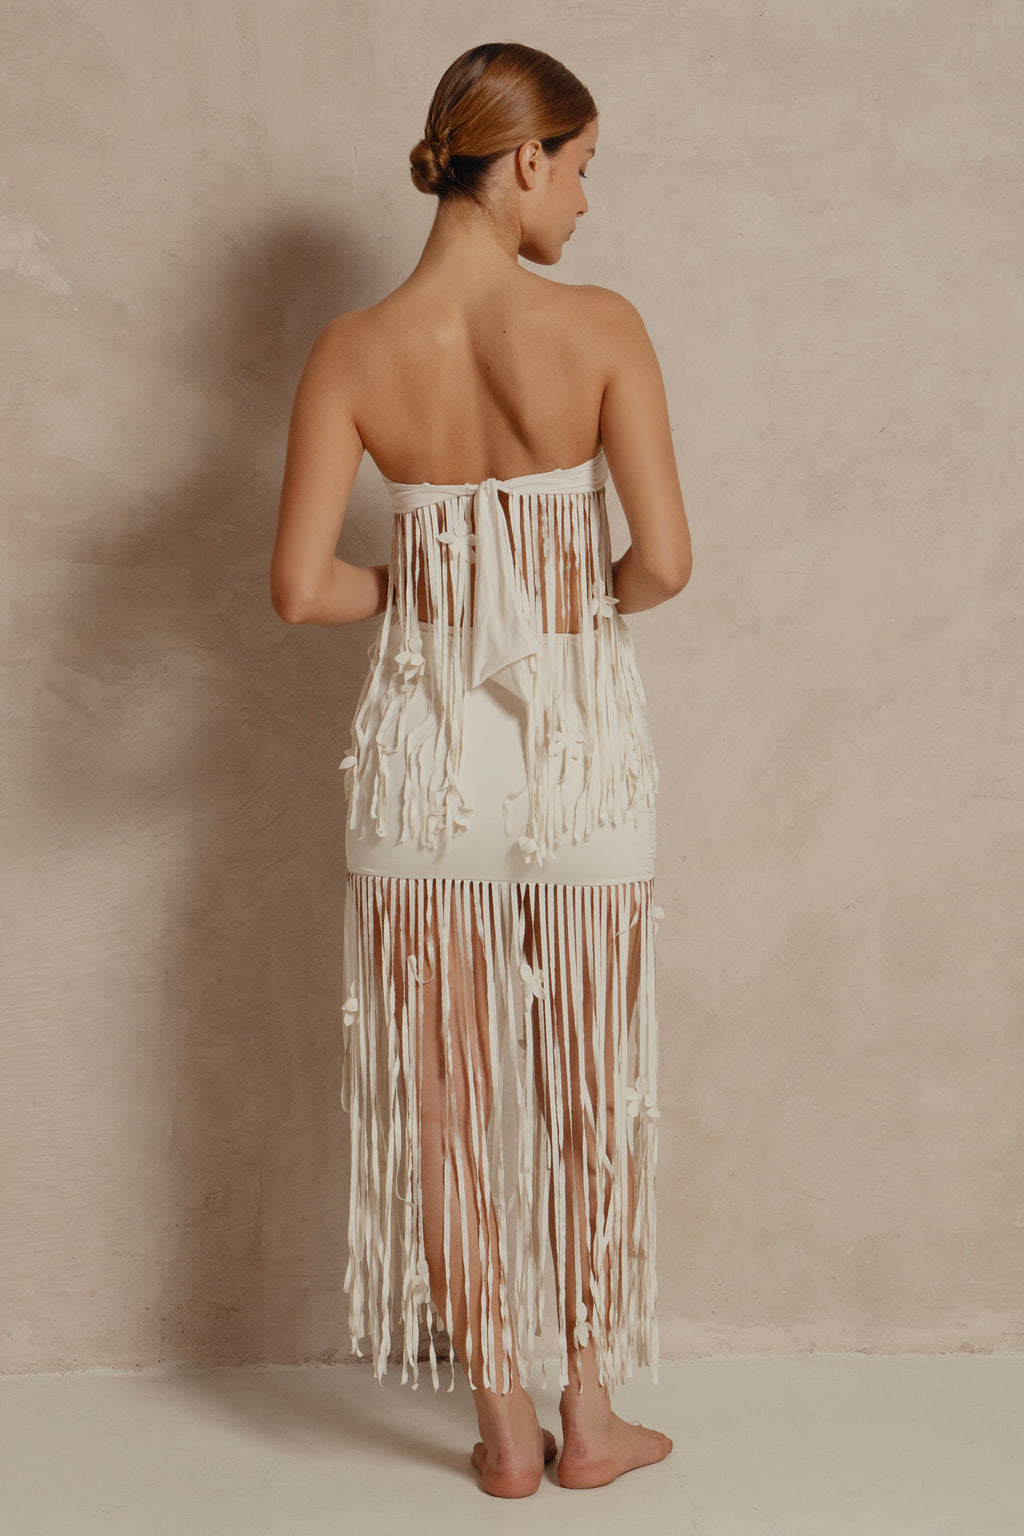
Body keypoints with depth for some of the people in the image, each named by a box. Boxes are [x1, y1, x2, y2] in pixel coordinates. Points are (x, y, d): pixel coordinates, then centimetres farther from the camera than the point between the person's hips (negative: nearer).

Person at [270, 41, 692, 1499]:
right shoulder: (599, 326, -11)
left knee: (446, 1089, 13)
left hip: (426, 737, 1)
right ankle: (592, 1414, 28)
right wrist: (590, 600, 7)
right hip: (579, 734, -1)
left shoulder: (352, 352, -6)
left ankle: (505, 1422, 26)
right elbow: (666, 560, -14)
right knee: (594, 1083, 15)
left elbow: (301, 586, -9)